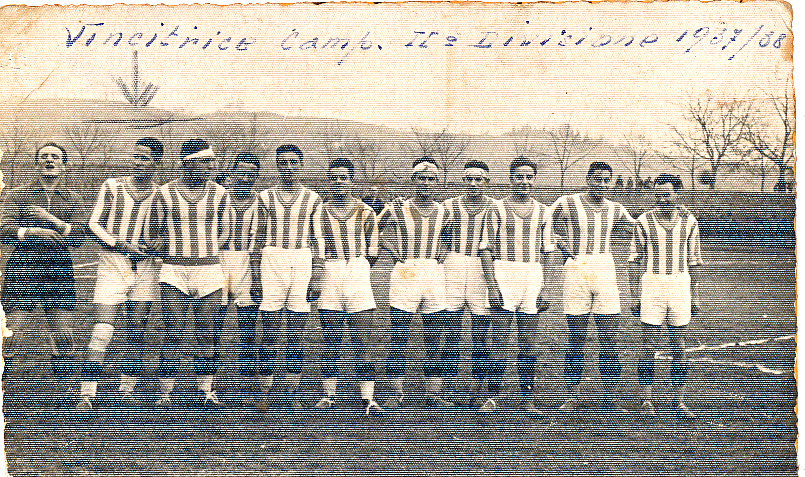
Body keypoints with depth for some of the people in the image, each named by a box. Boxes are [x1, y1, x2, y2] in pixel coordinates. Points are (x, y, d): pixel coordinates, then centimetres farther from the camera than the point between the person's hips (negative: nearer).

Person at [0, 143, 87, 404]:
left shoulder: (72, 199, 13)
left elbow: (78, 237, 0)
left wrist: (50, 218, -12)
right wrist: (34, 232, -18)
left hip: (59, 274, 2)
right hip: (22, 271, -1)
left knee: (64, 338, 0)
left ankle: (64, 394, 8)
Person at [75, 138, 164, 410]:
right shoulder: (112, 186, 5)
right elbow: (94, 224, 5)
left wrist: (151, 247, -5)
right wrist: (120, 244, -8)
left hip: (145, 267, 2)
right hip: (112, 264, -2)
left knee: (136, 334, 6)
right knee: (101, 332, -11)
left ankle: (127, 390, 20)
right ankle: (87, 396, -9)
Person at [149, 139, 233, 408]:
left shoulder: (219, 194, 7)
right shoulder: (165, 195, 3)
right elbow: (156, 236, 13)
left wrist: (204, 254, 4)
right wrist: (178, 257, 1)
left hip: (209, 270, 2)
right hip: (174, 273, -2)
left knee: (207, 334, 3)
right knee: (172, 335, -4)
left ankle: (205, 392, 14)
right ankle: (164, 394, 5)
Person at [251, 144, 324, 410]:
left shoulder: (312, 199, 9)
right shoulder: (266, 197, 9)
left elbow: (317, 241, 10)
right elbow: (258, 239, 11)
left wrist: (317, 277, 4)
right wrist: (256, 276, 5)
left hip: (302, 263, 0)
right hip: (272, 261, 0)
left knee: (295, 335, 3)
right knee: (270, 334, -1)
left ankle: (292, 395, 10)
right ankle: (264, 393, 7)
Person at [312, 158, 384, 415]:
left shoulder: (366, 213, 9)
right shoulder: (321, 211, 9)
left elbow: (371, 254, 12)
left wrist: (355, 267, 5)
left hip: (359, 278, 0)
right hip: (330, 278, 0)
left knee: (363, 343, -4)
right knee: (331, 342, 3)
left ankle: (368, 399, -2)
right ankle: (328, 395, 13)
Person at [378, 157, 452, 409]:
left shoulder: (442, 212, 11)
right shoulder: (397, 208, 1)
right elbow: (379, 232, 13)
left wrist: (442, 253, 10)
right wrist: (394, 251, 1)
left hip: (434, 273, 3)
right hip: (405, 273, -3)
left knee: (433, 338, 5)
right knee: (399, 337, -2)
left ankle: (433, 393, 13)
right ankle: (396, 393, 6)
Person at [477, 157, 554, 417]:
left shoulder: (542, 212, 13)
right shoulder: (497, 208, 3)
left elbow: (546, 252, 15)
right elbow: (486, 249, 0)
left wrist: (544, 288, 7)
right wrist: (492, 285, -9)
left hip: (533, 278, 3)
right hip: (503, 275, -3)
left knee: (529, 344, 5)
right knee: (500, 341, -7)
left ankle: (528, 401, 10)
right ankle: (492, 398, 0)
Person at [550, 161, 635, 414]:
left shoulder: (615, 209, 12)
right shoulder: (566, 204, 1)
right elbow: (547, 229, 12)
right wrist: (564, 248, 2)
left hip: (606, 272, 3)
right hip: (577, 270, -3)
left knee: (608, 340, 1)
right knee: (576, 339, 1)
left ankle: (609, 399, 8)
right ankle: (572, 396, 12)